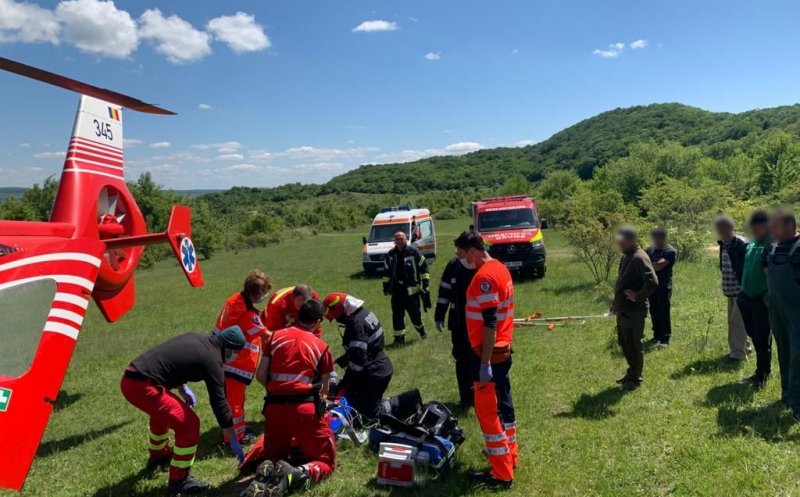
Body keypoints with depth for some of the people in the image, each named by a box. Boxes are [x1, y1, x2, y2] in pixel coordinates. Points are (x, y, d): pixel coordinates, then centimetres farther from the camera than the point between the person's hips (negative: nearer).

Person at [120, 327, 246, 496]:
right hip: (142, 386, -10)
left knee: (162, 411, 35)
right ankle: (179, 481, 6)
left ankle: (158, 456, 54)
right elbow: (219, 402, -4)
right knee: (189, 424, -5)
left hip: (129, 379, 10)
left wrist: (182, 388, 21)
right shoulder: (211, 360, -8)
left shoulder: (194, 338, 15)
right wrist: (233, 441, 3)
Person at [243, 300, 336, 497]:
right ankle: (298, 474, -21)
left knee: (273, 454, 26)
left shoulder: (275, 337, 10)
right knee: (325, 460, 12)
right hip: (305, 408, -2)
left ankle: (268, 471, -10)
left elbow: (260, 375, 9)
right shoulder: (321, 347, 7)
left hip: (275, 407, 3)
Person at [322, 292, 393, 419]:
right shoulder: (363, 313, 7)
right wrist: (343, 360, 17)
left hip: (374, 374, -10)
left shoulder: (357, 324, -23)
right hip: (381, 367, 10)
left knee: (368, 413, -5)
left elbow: (358, 360, -25)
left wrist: (344, 384, -18)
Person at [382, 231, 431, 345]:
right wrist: (386, 286, 15)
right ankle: (399, 337, 11)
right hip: (396, 290, 3)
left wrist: (426, 283, -4)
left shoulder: (414, 251, -6)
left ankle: (421, 329, 34)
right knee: (397, 315, 1)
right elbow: (386, 271, 17)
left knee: (415, 313, 6)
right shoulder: (390, 254, 5)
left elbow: (423, 267, 0)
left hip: (412, 289, -3)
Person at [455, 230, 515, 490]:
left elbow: (489, 324, -24)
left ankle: (502, 474, 6)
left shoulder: (484, 276, -21)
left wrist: (484, 364, -23)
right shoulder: (499, 268, 10)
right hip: (504, 349, 10)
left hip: (490, 353, -10)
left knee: (487, 411, -2)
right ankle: (508, 456, 31)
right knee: (502, 403, 18)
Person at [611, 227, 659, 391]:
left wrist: (638, 297, -21)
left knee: (634, 345, 3)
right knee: (623, 342, 19)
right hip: (623, 309, 10)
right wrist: (616, 302, 20)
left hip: (634, 311, -10)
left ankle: (635, 378, 17)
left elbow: (653, 282, -31)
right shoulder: (626, 256, 10)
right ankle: (632, 372, 34)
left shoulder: (639, 258, -21)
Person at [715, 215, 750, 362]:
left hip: (741, 290, -9)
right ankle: (743, 347, 27)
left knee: (737, 321, -6)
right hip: (730, 290, 9)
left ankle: (738, 353, -1)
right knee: (732, 321, 14)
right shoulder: (723, 245, 9)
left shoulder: (741, 244, -17)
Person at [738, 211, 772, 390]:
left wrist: (769, 296, -21)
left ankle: (762, 375, 17)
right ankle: (760, 372, 32)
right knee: (754, 336, 17)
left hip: (762, 300, -8)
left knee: (762, 339, 2)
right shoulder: (751, 245, 10)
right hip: (747, 297, 8)